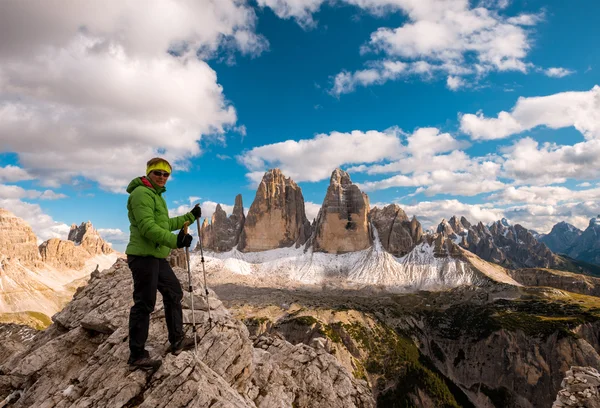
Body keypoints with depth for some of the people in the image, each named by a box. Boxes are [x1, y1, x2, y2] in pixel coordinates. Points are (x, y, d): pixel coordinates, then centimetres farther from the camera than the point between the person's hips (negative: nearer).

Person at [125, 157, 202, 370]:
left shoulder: (156, 195, 21)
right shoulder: (142, 193, -12)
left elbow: (165, 224, 26)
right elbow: (148, 228, -23)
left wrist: (190, 216, 24)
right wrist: (175, 240, -30)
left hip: (156, 256, 11)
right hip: (143, 256, -11)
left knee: (173, 293, 16)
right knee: (144, 304, -5)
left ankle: (177, 340, 28)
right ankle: (137, 356, 7)